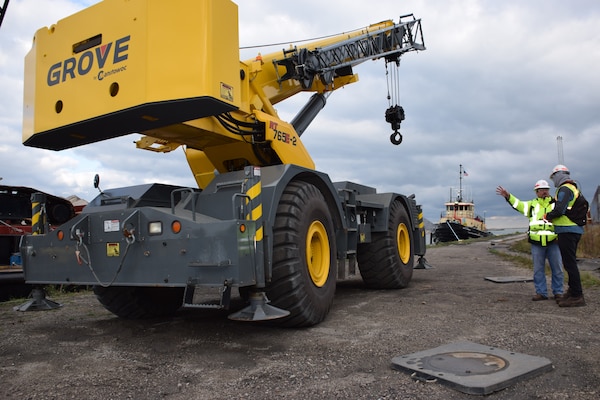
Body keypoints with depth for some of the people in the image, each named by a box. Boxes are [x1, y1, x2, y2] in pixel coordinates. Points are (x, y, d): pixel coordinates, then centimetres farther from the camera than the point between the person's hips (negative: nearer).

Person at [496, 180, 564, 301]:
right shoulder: (532, 204, 11)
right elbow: (518, 204, 0)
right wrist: (508, 196, -14)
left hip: (553, 242, -1)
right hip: (536, 243, 1)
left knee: (557, 269, 4)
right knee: (538, 269, 6)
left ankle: (558, 292, 16)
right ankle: (541, 292, 15)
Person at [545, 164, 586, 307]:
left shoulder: (565, 189, -11)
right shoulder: (574, 188, 20)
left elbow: (559, 210, -20)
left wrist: (547, 216, -4)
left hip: (567, 230, -10)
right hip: (575, 230, 10)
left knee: (569, 263, -9)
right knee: (570, 262, 17)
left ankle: (577, 296, -7)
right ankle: (573, 291, 24)